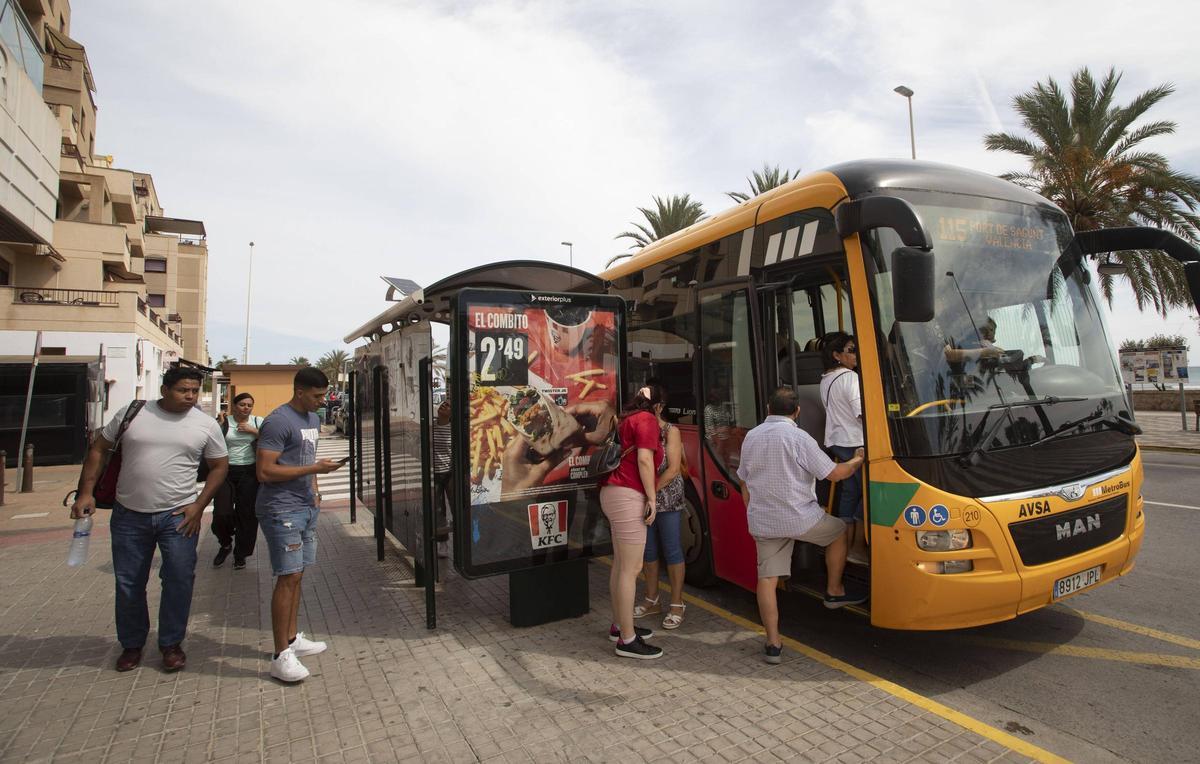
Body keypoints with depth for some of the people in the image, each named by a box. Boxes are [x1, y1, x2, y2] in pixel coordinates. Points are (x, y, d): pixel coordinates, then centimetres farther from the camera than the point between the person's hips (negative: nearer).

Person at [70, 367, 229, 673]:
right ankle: (132, 644, 31)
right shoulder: (132, 413, -2)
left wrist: (199, 506, -5)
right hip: (129, 515, 1)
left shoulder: (206, 425, -3)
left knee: (179, 580, 1)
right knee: (128, 584, 11)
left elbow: (219, 466, 3)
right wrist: (86, 493, -2)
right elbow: (98, 449, 6)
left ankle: (171, 643, 20)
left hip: (178, 516, -1)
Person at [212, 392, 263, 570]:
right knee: (221, 514, -5)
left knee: (246, 515, 3)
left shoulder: (258, 422, 3)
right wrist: (221, 424, -13)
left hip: (249, 473, 0)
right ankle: (225, 544, 26)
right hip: (226, 472, 0)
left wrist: (252, 430, -14)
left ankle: (240, 554, 22)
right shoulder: (225, 421, 1)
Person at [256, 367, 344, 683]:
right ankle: (281, 656, 1)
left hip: (306, 507, 9)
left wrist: (314, 489, 12)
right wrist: (314, 469, -20)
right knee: (288, 577, -7)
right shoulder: (278, 422, -16)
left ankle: (293, 639, 25)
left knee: (296, 575, 14)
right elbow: (264, 471, -20)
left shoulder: (312, 418, 13)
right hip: (281, 510, -9)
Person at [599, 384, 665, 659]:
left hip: (613, 492, 10)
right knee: (631, 568, -6)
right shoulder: (647, 420, -6)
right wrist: (652, 498, -14)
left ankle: (620, 626, 27)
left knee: (620, 565, 17)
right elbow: (644, 459, -15)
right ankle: (627, 640, -1)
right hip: (629, 496, -10)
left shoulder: (627, 420, 21)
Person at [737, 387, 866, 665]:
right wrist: (857, 460, 13)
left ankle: (773, 644, 10)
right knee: (838, 531, 23)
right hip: (800, 518, -4)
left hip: (762, 523, 5)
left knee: (767, 579, 8)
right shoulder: (798, 438, -12)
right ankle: (834, 592, 33)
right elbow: (834, 474, -7)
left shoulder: (751, 437, 7)